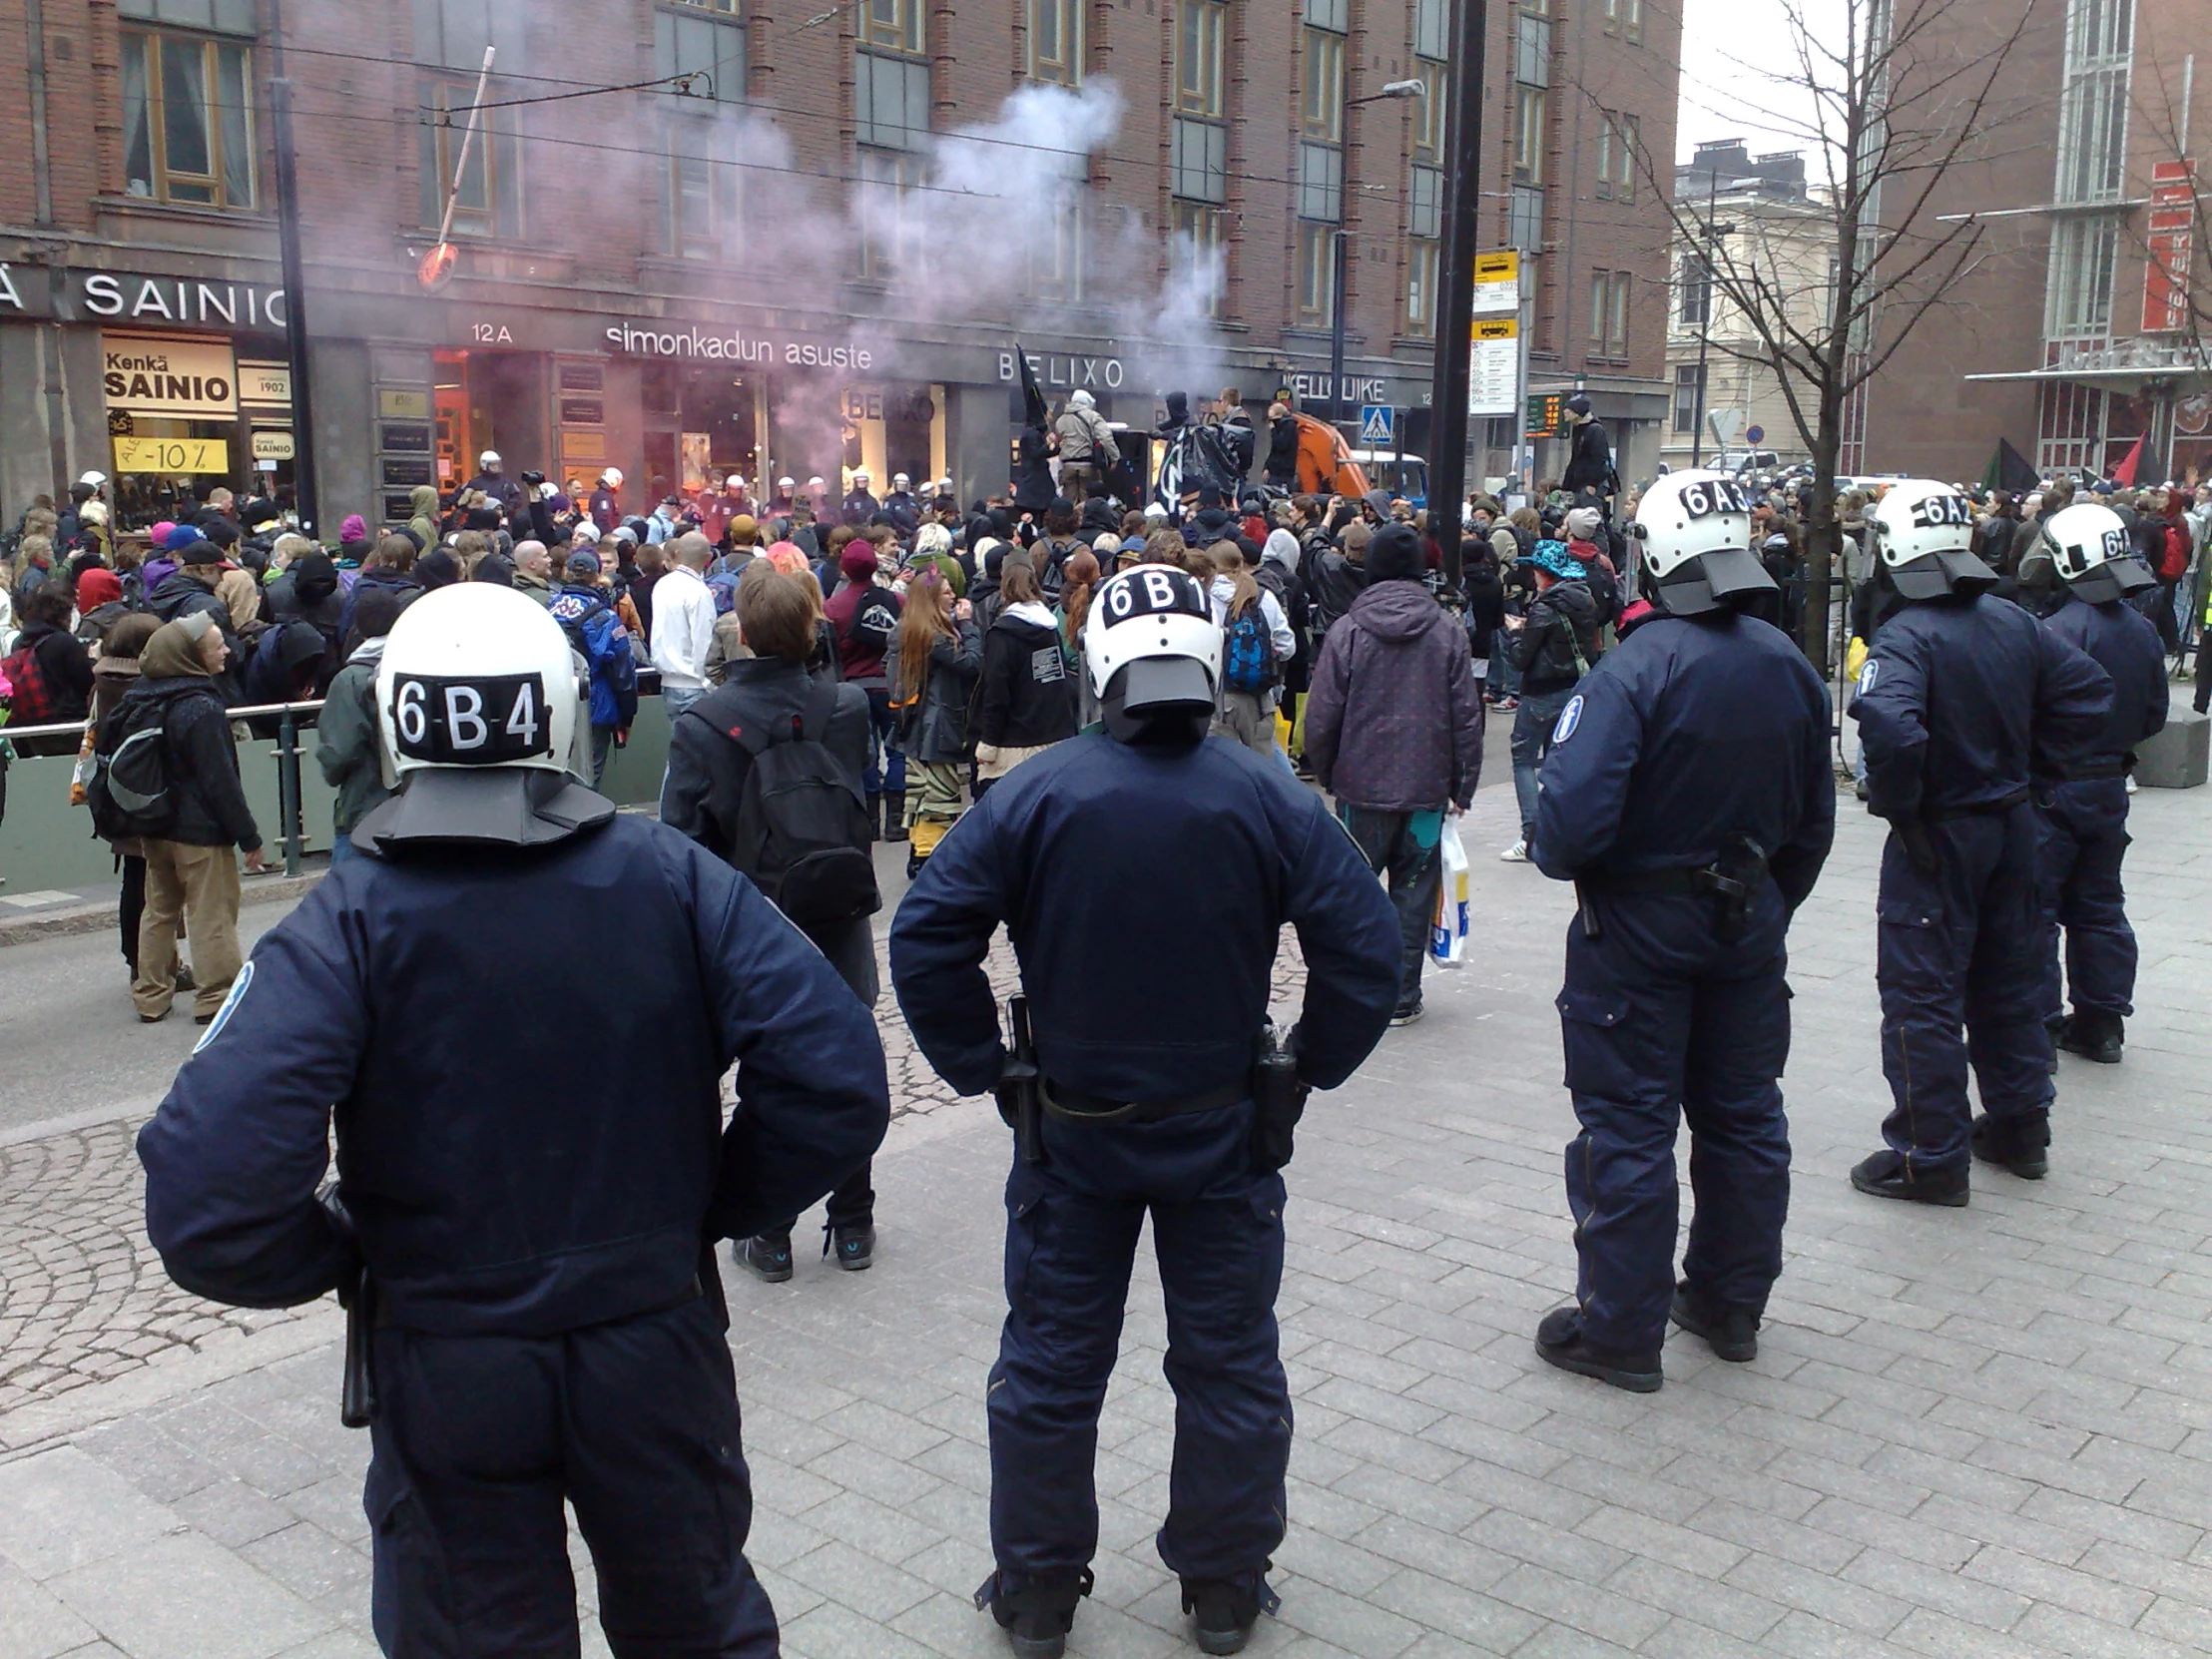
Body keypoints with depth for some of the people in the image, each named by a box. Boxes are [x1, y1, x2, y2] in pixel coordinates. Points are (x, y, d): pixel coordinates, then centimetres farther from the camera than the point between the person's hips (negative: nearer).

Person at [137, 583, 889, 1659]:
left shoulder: (351, 922, -15)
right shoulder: (672, 877, -11)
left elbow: (207, 1189, -26)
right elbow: (835, 1079, -19)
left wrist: (337, 1260, -6)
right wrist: (720, 1204, -2)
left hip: (446, 1368, -1)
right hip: (658, 1345, 1)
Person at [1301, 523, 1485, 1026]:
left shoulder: (1347, 631, -7)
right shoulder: (1447, 631, -1)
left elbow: (1322, 716, -5)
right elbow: (1467, 716, 1)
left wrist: (1325, 773, 10)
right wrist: (1463, 786, 8)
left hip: (1362, 787, -1)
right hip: (1427, 787, 1)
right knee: (1413, 891, 8)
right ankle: (1402, 998, 11)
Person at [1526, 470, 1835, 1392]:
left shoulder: (1634, 669, -22)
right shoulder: (1788, 666, 0)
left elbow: (1572, 813, -28)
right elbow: (1815, 819, 8)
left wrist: (1559, 863, -6)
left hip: (1640, 925, -6)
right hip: (1749, 918, 7)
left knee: (1628, 1129, 3)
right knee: (1743, 1114, 17)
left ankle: (1620, 1330, 12)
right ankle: (1731, 1304, 31)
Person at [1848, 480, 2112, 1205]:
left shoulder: (1907, 637, -20)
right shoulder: (2014, 622, 2)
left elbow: (1889, 726, -36)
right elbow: (2090, 691, 8)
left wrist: (1896, 805, -21)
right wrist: (2036, 764, 9)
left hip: (1939, 833, -7)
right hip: (2013, 822, 7)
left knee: (1922, 994, 1)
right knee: (2009, 976, 20)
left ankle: (1930, 1156, 6)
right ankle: (2020, 1121, 33)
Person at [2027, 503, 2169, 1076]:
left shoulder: (2059, 631, -21)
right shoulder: (2143, 631, 3)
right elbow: (2155, 717, 9)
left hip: (2055, 790, -7)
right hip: (2112, 787, 7)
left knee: (2033, 909, 1)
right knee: (2100, 905, 16)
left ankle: (2037, 1026, 3)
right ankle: (2101, 1023, 23)